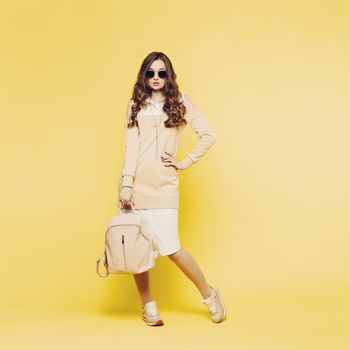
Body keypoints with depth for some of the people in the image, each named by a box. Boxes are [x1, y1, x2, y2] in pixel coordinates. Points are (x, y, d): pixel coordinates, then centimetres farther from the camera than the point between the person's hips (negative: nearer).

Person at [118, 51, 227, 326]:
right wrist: (126, 184, -7)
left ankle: (209, 293, 12)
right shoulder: (135, 105, 12)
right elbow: (131, 146, 2)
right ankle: (148, 305, 16)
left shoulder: (180, 102, 9)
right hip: (135, 184, 3)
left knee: (170, 247, -9)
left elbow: (209, 135, 3)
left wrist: (185, 163, -1)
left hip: (163, 185, -2)